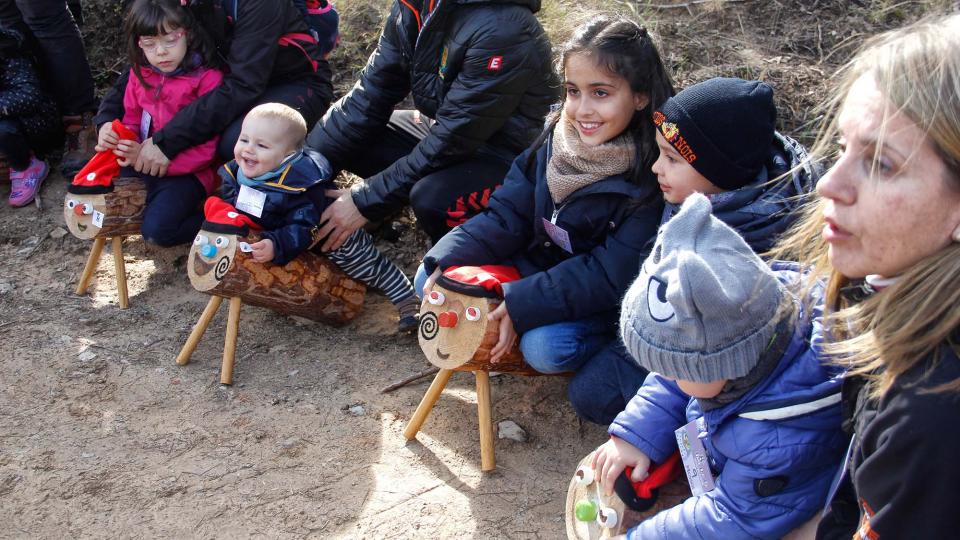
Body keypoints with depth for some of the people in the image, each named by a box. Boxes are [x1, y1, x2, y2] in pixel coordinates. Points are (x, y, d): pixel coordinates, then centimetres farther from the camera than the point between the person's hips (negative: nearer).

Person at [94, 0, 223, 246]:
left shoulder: (207, 79, -15)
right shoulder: (140, 73, 5)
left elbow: (206, 149, -17)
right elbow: (132, 122, 14)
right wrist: (114, 136, -12)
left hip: (187, 170, -6)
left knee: (157, 230, -24)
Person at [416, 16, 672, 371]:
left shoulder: (652, 180, -26)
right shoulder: (559, 138, -9)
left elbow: (611, 276, -26)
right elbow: (507, 215, -5)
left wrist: (520, 305, -31)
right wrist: (447, 264, -18)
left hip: (607, 299, -5)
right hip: (538, 263, 5)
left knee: (544, 348, -32)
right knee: (429, 279, -3)